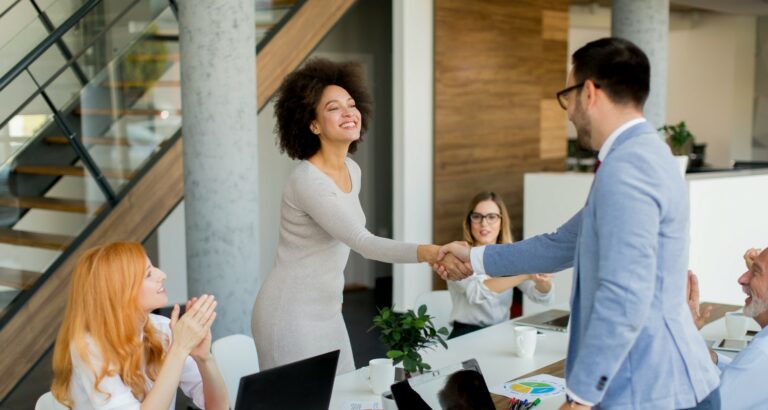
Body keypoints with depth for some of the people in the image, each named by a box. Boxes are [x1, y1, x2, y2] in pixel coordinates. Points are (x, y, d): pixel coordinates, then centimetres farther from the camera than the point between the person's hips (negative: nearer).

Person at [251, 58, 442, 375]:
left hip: (327, 312, 8)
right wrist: (427, 253, -42)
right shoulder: (307, 181, -22)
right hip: (291, 315, -8)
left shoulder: (352, 171, 6)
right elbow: (362, 242, -31)